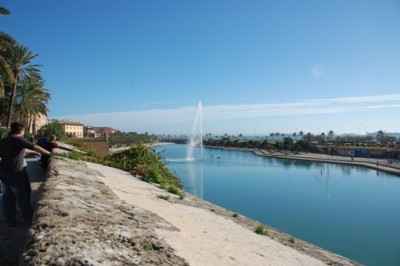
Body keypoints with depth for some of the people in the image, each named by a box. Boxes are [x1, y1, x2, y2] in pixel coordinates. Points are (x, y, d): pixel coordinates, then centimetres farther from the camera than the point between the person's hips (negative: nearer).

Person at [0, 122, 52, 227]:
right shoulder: (19, 139, -11)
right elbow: (35, 147, -14)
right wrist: (49, 153, -7)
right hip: (14, 173, -7)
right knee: (22, 197, 6)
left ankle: (10, 221, 21)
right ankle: (30, 219, 18)